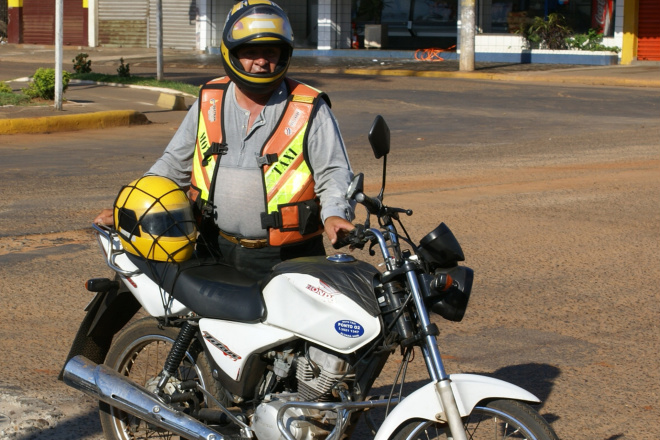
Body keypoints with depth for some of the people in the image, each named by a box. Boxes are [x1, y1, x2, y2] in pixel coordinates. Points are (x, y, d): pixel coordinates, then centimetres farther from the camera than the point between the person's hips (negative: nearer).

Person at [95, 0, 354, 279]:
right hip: (217, 254, 3)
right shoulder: (209, 102, 10)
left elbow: (334, 172, -3)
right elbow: (174, 165, 18)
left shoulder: (310, 111, -1)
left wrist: (334, 215, -24)